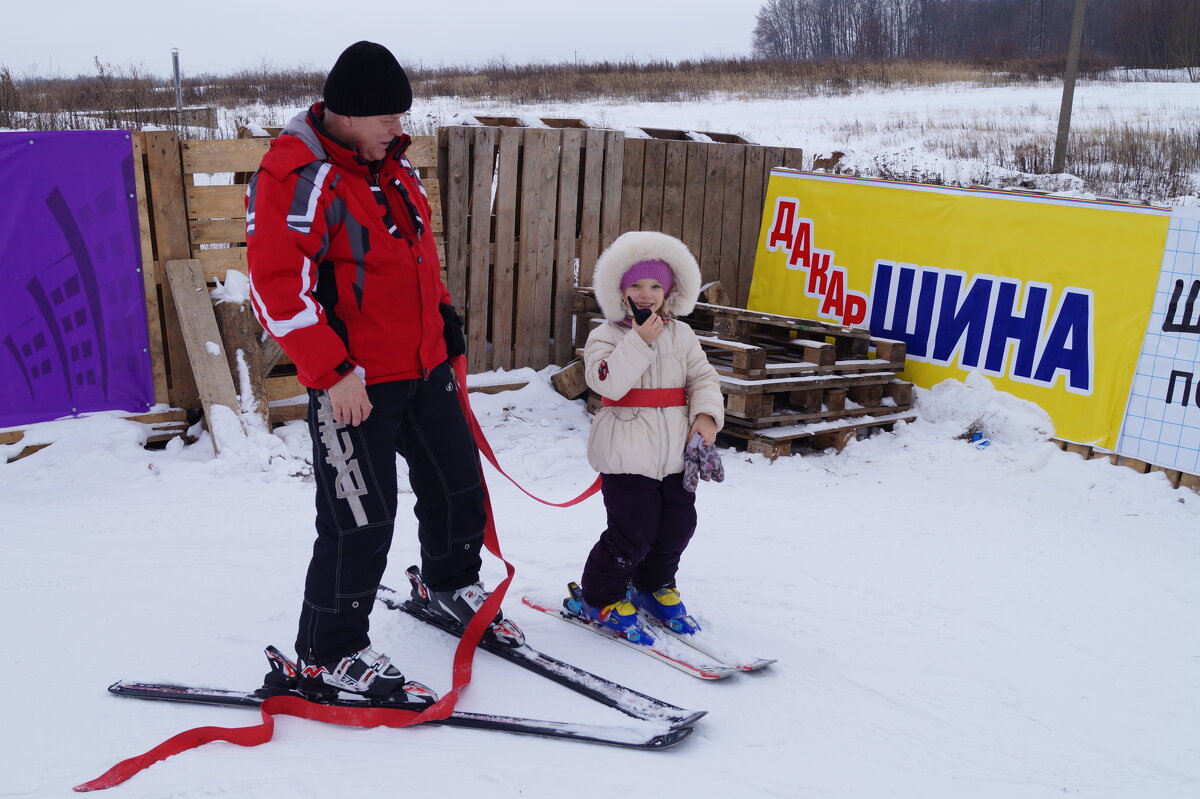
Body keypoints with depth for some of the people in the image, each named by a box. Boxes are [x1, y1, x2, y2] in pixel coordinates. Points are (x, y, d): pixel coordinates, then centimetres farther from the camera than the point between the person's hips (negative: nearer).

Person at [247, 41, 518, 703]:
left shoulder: (390, 162, 11)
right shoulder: (295, 174, -16)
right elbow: (278, 287, -22)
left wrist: (442, 313, 22)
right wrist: (330, 370, -24)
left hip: (425, 369, 9)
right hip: (353, 385, -8)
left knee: (457, 483, 19)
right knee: (360, 524, -5)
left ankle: (452, 586, 45)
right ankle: (327, 659, 13)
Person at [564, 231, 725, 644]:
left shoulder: (681, 334, 10)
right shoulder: (605, 336, -5)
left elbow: (703, 376, 9)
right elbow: (607, 381, -20)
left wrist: (706, 413, -8)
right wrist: (639, 342, -24)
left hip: (676, 450, 6)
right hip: (627, 452, -5)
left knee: (677, 526, 12)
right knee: (633, 532, -5)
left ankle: (654, 586, 37)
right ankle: (597, 597, 16)